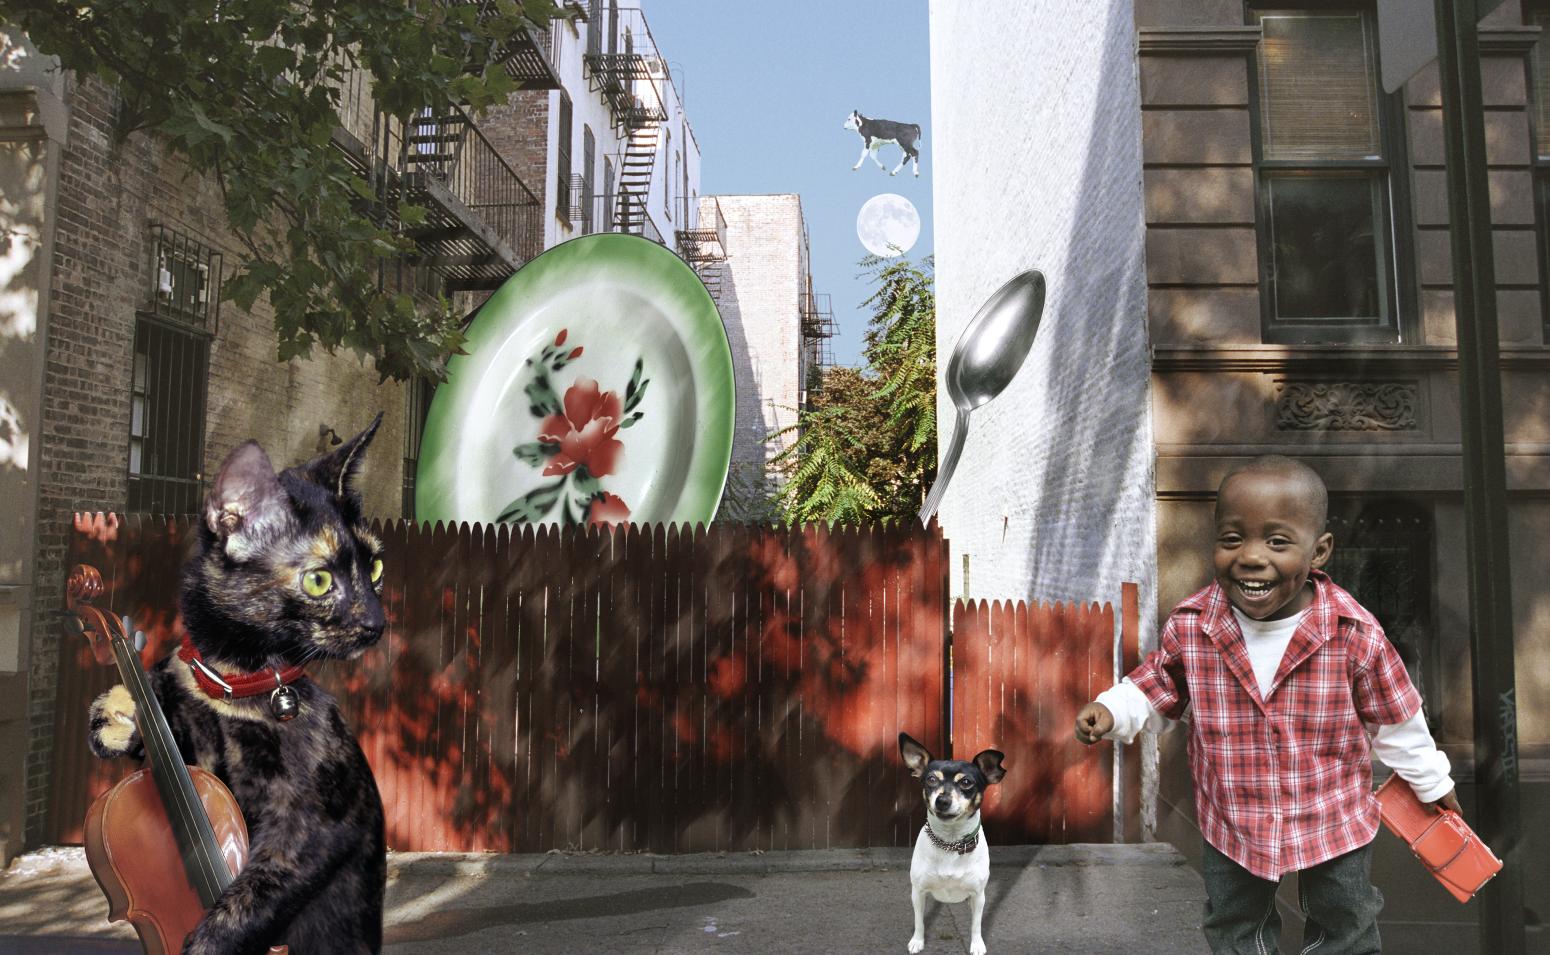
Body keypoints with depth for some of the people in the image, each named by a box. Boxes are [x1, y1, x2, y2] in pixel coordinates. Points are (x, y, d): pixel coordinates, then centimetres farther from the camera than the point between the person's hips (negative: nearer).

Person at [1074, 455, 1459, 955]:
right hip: (1230, 823, 1)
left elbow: (1394, 719, -6)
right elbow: (1155, 690, -4)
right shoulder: (1189, 627, -21)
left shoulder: (1354, 633, -23)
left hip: (1335, 822, -1)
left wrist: (1432, 783, 7)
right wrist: (1111, 712, -22)